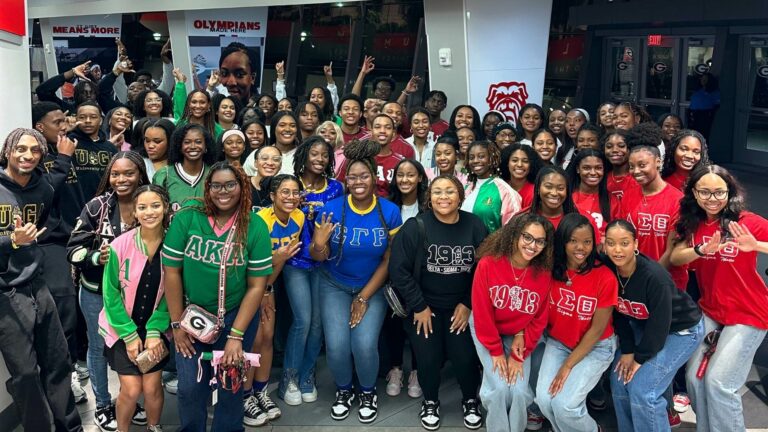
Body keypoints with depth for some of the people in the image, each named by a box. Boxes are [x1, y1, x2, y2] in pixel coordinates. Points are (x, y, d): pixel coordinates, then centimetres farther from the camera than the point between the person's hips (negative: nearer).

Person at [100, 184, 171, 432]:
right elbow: (111, 294, -10)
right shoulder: (119, 246, -17)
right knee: (132, 390, -3)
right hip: (122, 329, -1)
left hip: (155, 329, 2)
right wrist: (129, 335, -10)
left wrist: (154, 331, -12)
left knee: (152, 388, 3)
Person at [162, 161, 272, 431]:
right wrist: (177, 324, -5)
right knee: (190, 387, 9)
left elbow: (257, 285, -10)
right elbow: (172, 270, -7)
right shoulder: (187, 217, -13)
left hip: (237, 316, 0)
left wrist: (236, 335, -12)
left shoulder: (256, 227, -13)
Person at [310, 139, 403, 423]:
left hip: (373, 287, 0)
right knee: (337, 345, -13)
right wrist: (319, 245, -35)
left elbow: (388, 260, -8)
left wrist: (364, 298, -9)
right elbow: (318, 257, -11)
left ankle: (368, 393, 17)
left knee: (365, 344, -15)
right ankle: (343, 390, 20)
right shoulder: (331, 209, -15)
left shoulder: (390, 212, -13)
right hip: (335, 286, 0)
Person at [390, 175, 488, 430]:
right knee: (429, 358, -5)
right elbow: (399, 269, -13)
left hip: (461, 306, 1)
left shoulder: (475, 226, -7)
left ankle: (470, 401, 26)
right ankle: (430, 402, 28)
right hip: (424, 305, -1)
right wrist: (419, 306, -11)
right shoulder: (415, 227, -14)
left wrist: (468, 304, -5)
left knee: (465, 357, -6)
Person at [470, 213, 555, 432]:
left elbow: (539, 319, -4)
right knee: (499, 388, -16)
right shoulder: (488, 264, -23)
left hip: (519, 335, 2)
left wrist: (519, 356, -8)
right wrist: (496, 351, -11)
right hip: (487, 331, -2)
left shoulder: (544, 273, -14)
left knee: (519, 390, -11)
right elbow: (481, 311, -15)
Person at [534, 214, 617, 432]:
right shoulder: (551, 269, -11)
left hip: (596, 347, -3)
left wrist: (568, 365, -14)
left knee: (564, 404, -17)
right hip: (558, 342, 3)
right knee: (544, 399, -15)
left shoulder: (605, 277, -21)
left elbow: (597, 329, -14)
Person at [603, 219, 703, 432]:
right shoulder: (608, 271, -16)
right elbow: (619, 313, -4)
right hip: (643, 326, 6)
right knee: (619, 380, 1)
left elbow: (660, 325, -25)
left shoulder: (654, 276, -33)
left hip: (680, 329, -6)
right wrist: (627, 350, -8)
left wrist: (640, 358, -16)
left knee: (642, 391, -15)